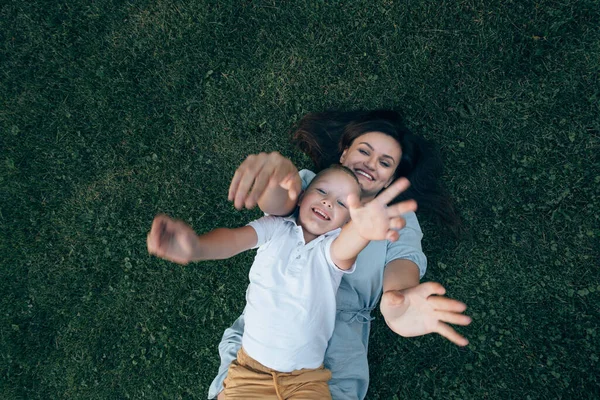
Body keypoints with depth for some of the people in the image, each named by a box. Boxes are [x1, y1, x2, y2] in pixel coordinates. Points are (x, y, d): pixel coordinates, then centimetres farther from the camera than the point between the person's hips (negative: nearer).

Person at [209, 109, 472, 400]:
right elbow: (278, 203, -7)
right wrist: (275, 172, -33)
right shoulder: (309, 183, 14)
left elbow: (403, 259, -4)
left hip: (341, 323, 1)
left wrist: (399, 295, -31)